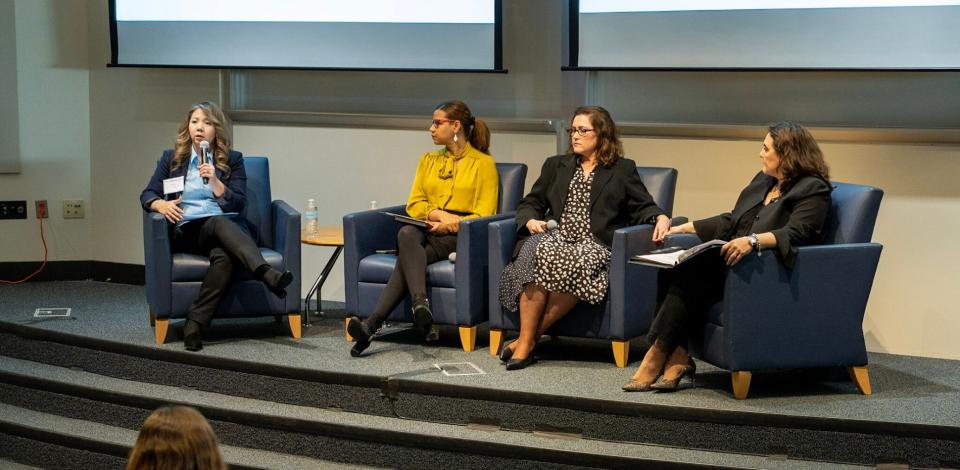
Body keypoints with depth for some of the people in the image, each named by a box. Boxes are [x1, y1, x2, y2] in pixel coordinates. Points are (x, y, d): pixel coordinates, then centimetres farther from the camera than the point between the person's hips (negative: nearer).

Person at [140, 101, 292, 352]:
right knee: (220, 222, -36)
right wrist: (161, 204, -12)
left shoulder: (232, 160, 16)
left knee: (224, 256, -38)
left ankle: (195, 324, -45)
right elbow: (147, 194, 12)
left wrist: (214, 180, -11)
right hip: (186, 230, 0)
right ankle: (267, 274, -57)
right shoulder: (171, 158, 19)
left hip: (228, 227, 1)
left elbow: (238, 204, 5)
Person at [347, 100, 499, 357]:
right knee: (406, 233, -35)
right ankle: (420, 304, -53)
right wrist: (438, 214, -7)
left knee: (408, 256, -32)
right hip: (426, 229, 4)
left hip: (460, 235, -4)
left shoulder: (483, 163, 6)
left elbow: (483, 216, -1)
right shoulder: (429, 160, 23)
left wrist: (451, 223, -16)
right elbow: (414, 204, 14)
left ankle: (373, 325, -43)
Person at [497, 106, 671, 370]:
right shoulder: (556, 165, 26)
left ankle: (529, 337, -31)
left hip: (595, 245, -2)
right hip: (553, 238, 2)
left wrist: (661, 218, -12)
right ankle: (525, 341, -36)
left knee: (578, 264, -38)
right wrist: (531, 221, 1)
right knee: (540, 253, -36)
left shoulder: (623, 170, 18)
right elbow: (529, 204, 24)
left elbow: (642, 207, 11)